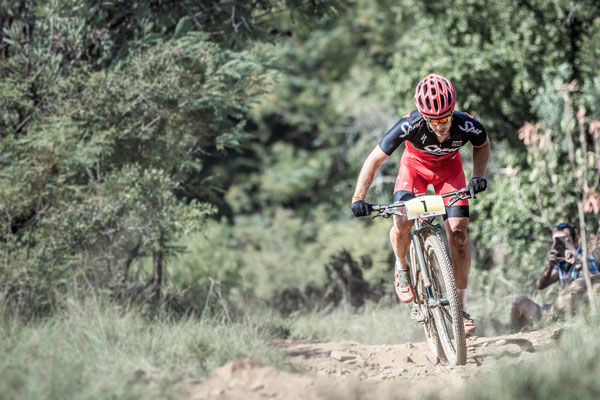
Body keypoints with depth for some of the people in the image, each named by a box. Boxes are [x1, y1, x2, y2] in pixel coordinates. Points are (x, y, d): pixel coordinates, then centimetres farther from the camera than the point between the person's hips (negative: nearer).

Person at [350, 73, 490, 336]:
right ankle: (402, 268, 9)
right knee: (402, 224, -25)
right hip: (415, 166, -1)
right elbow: (375, 159, -28)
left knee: (458, 233, -12)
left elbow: (482, 146, -6)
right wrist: (358, 198, -36)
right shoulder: (410, 125, -38)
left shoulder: (467, 125, -33)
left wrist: (478, 176, -20)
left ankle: (460, 307, 1)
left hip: (449, 169, 1)